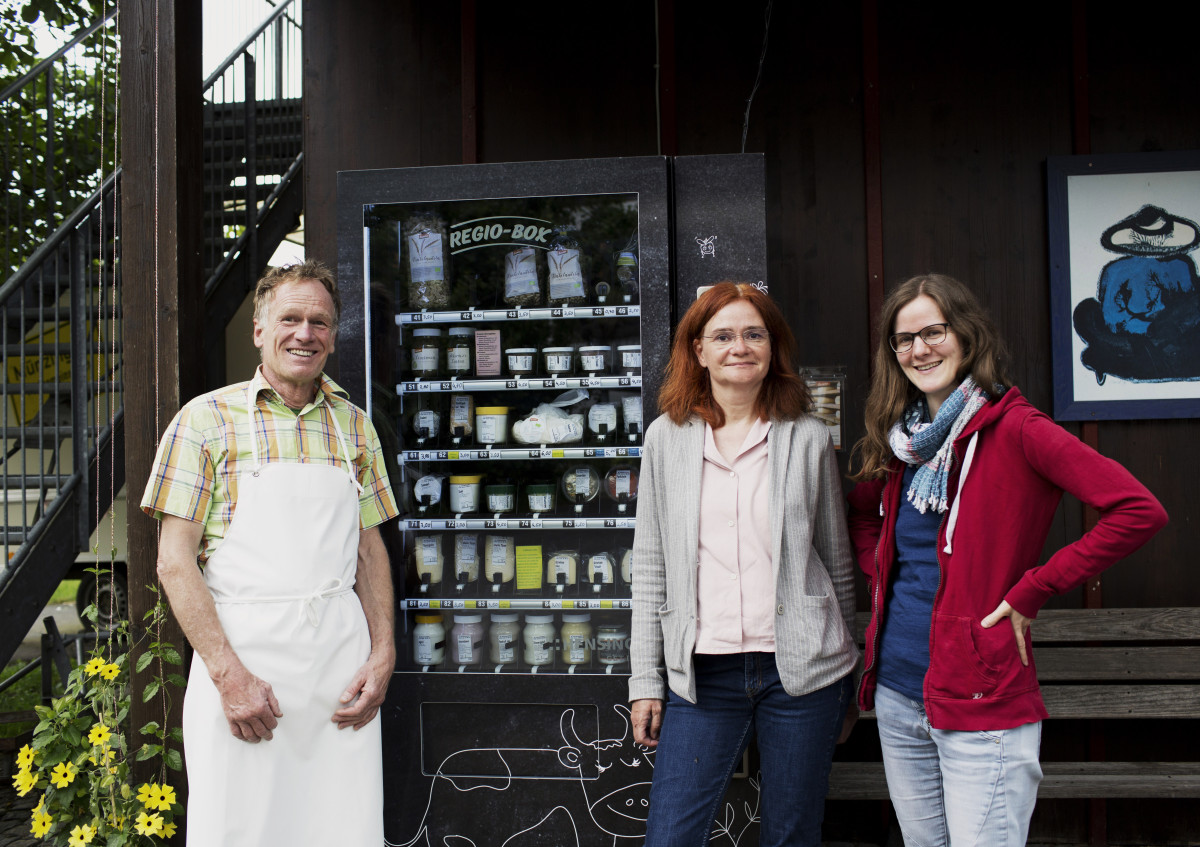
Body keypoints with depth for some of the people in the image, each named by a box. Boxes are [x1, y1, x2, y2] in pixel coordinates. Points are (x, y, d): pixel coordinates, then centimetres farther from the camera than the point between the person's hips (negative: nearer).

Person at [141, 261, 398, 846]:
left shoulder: (355, 427, 11)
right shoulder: (207, 419, 0)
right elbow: (175, 561, -4)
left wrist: (383, 655, 2)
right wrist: (228, 674, -13)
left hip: (343, 663, 3)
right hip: (239, 655, -3)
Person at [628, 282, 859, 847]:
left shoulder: (809, 439, 4)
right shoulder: (668, 438, 4)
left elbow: (837, 562, 10)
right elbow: (650, 566, 6)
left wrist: (844, 677, 12)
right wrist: (645, 679, 3)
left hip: (799, 670, 0)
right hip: (701, 672, 0)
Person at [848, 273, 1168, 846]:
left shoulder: (1012, 427, -11)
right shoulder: (901, 439, 8)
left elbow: (1139, 511, -20)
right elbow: (862, 513, 27)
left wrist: (1031, 590, -16)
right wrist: (881, 578, 9)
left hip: (982, 701, -6)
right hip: (895, 690, 7)